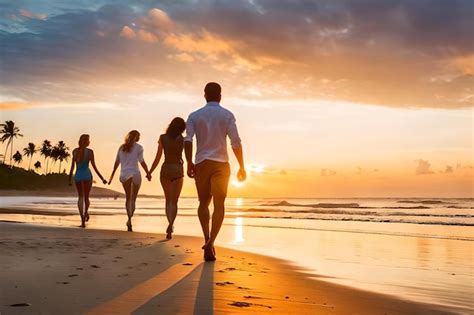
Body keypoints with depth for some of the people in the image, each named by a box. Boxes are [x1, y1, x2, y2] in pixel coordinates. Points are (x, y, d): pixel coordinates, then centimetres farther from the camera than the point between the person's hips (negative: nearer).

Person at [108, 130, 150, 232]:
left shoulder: (121, 147, 11)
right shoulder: (138, 147, -1)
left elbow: (117, 162, 11)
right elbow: (142, 162, -8)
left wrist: (112, 175, 18)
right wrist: (148, 173, -2)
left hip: (124, 175, 3)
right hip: (135, 174, -3)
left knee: (128, 198, 13)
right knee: (133, 198, 2)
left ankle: (129, 218, 3)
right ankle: (130, 219, -16)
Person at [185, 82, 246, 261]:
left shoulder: (194, 116, 5)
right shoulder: (227, 115, 1)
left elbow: (187, 140, -9)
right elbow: (236, 142, -6)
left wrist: (189, 163, -4)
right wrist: (242, 167, -1)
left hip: (201, 164, 2)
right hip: (221, 164, -2)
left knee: (204, 203, 16)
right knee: (219, 205, -1)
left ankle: (207, 238, 1)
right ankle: (210, 242, -15)